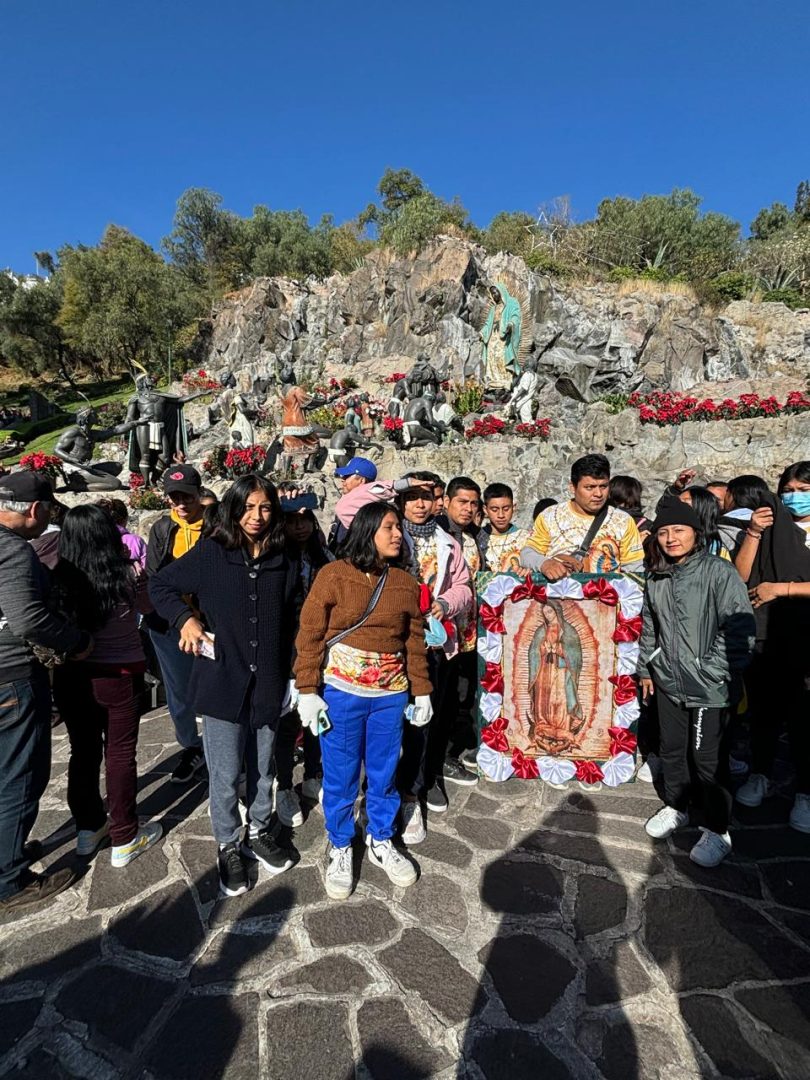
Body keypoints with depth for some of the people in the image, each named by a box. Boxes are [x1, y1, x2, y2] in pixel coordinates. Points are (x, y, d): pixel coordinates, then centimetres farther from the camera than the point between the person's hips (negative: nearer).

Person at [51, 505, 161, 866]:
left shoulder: (58, 579, -9)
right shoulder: (125, 576, -15)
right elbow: (148, 607, 4)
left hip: (70, 677, 3)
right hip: (119, 676, -3)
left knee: (83, 752, 18)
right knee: (120, 754, 9)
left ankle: (88, 828, 36)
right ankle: (124, 840, 22)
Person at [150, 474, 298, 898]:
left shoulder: (283, 561, 1)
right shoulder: (210, 553, -7)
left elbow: (288, 622, 8)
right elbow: (159, 584, 3)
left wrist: (289, 676, 5)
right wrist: (185, 619, -12)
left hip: (267, 683, 3)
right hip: (223, 681, -2)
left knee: (262, 765, 17)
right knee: (225, 773, 8)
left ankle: (257, 834, 40)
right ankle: (228, 847, 31)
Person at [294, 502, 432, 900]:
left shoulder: (405, 583, 4)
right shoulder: (334, 575, -8)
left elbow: (414, 640, 8)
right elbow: (309, 635, -8)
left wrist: (421, 690, 8)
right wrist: (308, 691, -10)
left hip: (391, 691, 3)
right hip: (342, 688, -3)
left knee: (384, 771, 15)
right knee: (340, 774, 10)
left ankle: (381, 842, 37)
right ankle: (340, 848, 31)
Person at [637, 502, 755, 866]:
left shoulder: (720, 572, -12)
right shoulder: (655, 578, 8)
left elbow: (739, 630, -14)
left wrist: (713, 672, -14)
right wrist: (646, 668, 18)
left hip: (708, 687, -5)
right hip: (668, 682, 6)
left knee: (706, 758, 2)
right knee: (672, 749, 17)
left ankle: (717, 830, 21)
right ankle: (674, 806, 38)